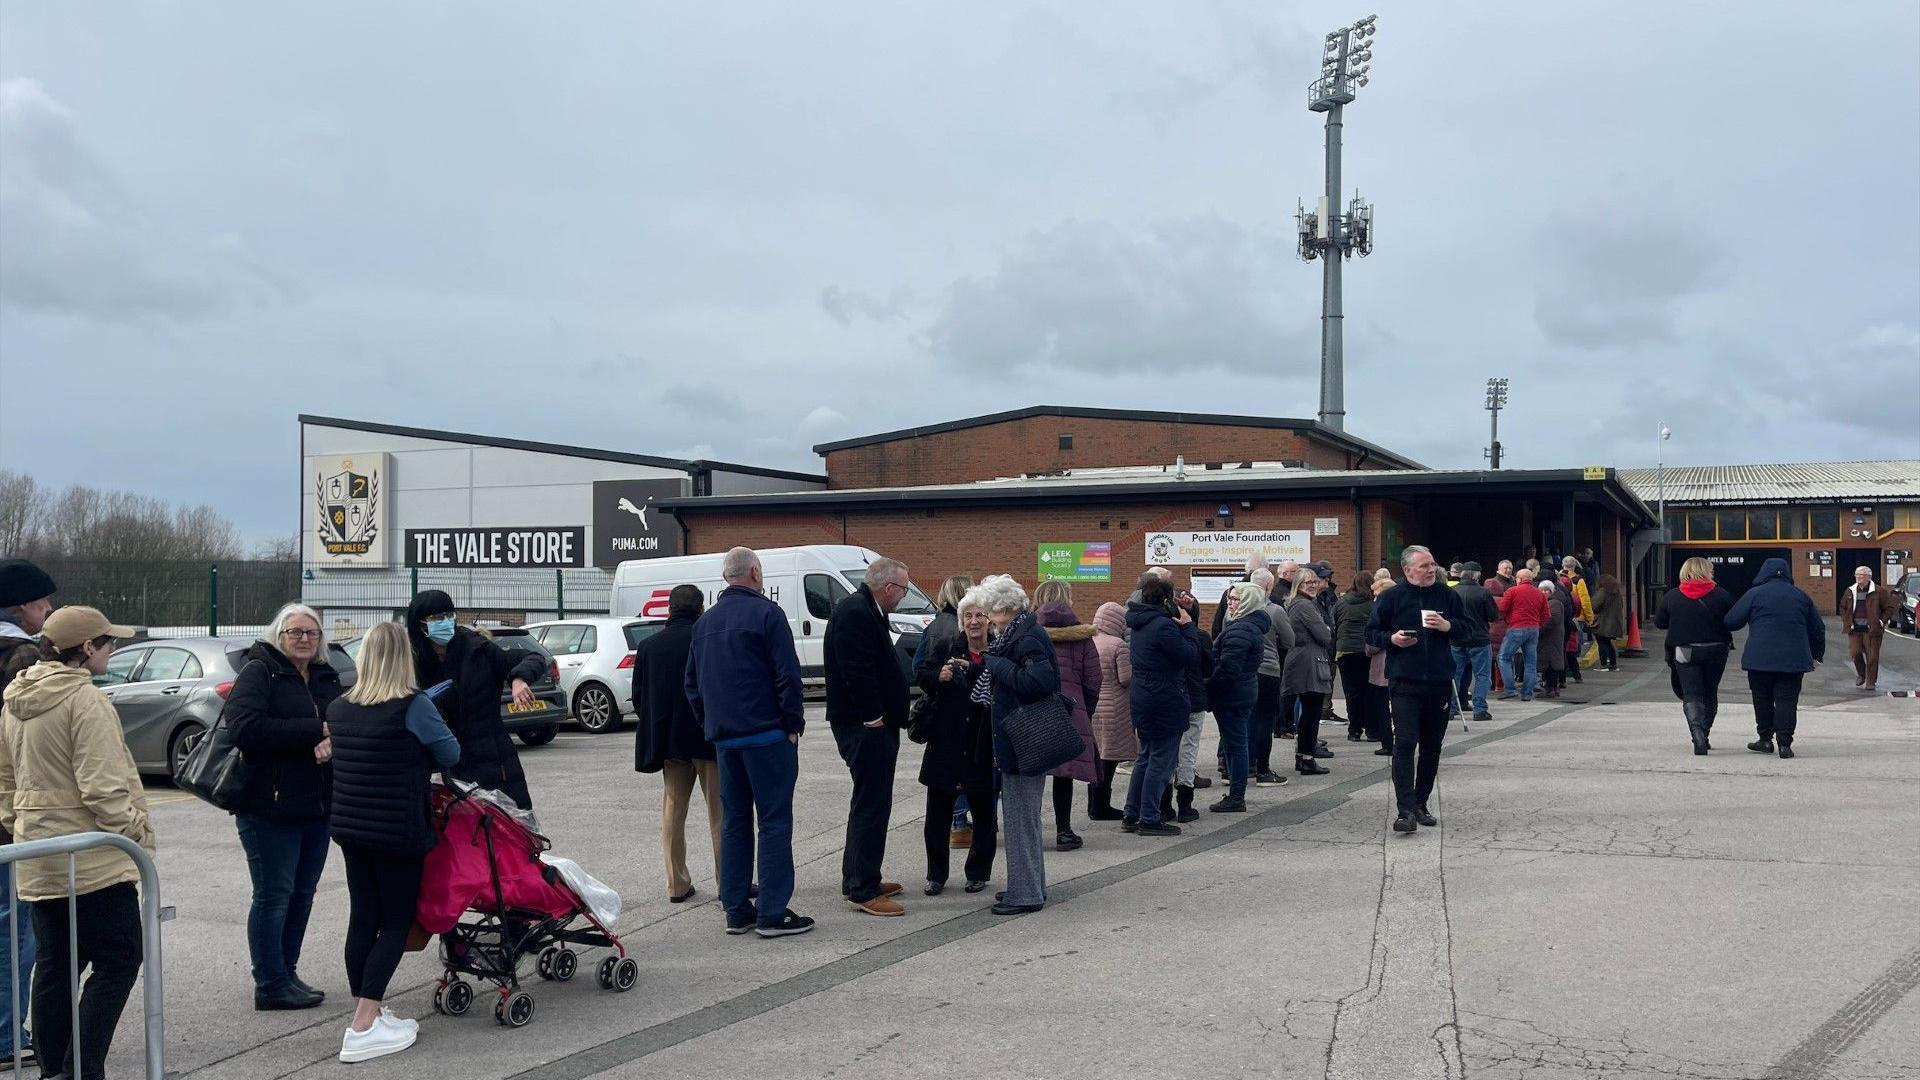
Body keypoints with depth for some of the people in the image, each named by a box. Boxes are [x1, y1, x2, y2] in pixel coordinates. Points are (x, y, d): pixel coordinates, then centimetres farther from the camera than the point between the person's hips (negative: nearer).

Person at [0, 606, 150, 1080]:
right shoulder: (86, 700, -17)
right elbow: (102, 788, -21)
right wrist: (138, 834, -11)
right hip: (92, 860, -9)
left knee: (54, 965, 14)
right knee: (117, 961, -1)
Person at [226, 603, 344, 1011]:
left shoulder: (328, 678, 14)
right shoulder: (258, 671, -7)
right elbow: (245, 728, -21)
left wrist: (333, 740, -13)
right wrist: (314, 731, -21)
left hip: (318, 807, 7)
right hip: (270, 806, -7)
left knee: (302, 893, 12)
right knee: (274, 894, -1)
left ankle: (286, 973, 23)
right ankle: (271, 985, 6)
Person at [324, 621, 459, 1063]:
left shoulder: (338, 707, 3)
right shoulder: (413, 706, -14)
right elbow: (449, 753, -4)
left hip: (349, 827, 6)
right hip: (398, 832, -6)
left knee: (362, 919, 12)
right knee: (396, 923, 1)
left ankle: (367, 1014, 19)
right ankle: (363, 1029, -4)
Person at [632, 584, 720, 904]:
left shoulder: (649, 646, 3)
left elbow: (638, 696, 7)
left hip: (667, 740, 4)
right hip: (707, 737, -4)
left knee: (672, 813, 11)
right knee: (720, 812, 4)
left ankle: (677, 884, 13)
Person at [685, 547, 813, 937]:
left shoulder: (705, 622, 14)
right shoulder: (766, 613, -8)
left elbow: (692, 683, 18)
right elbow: (787, 675, -13)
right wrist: (794, 724, -6)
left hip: (723, 737, 7)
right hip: (766, 734, -7)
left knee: (733, 822, 11)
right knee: (774, 821, -4)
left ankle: (736, 911, 13)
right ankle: (772, 913, -5)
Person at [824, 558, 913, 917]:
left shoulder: (865, 611, 16)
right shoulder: (854, 613, -18)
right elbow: (857, 671, -25)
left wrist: (889, 716, 16)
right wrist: (873, 718, -19)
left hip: (871, 725, 11)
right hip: (866, 726, -11)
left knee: (869, 803, 18)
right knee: (872, 804, -8)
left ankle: (858, 878, 29)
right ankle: (863, 890, -3)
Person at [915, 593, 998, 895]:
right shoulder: (945, 646, 1)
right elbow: (919, 674, 1)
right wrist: (939, 676, -21)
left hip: (983, 748, -1)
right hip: (946, 743, 1)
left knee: (984, 811, 10)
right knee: (938, 811, 8)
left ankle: (978, 873, 26)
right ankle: (936, 875, 21)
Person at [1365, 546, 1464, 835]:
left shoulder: (1446, 595, 9)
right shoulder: (1391, 598, 0)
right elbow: (1371, 633, 5)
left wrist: (1448, 626, -5)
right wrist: (1391, 638, -14)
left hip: (1439, 682, 4)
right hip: (1404, 683, -4)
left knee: (1432, 746, 11)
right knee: (1405, 744, -13)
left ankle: (1421, 804, 25)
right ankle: (1406, 811, -16)